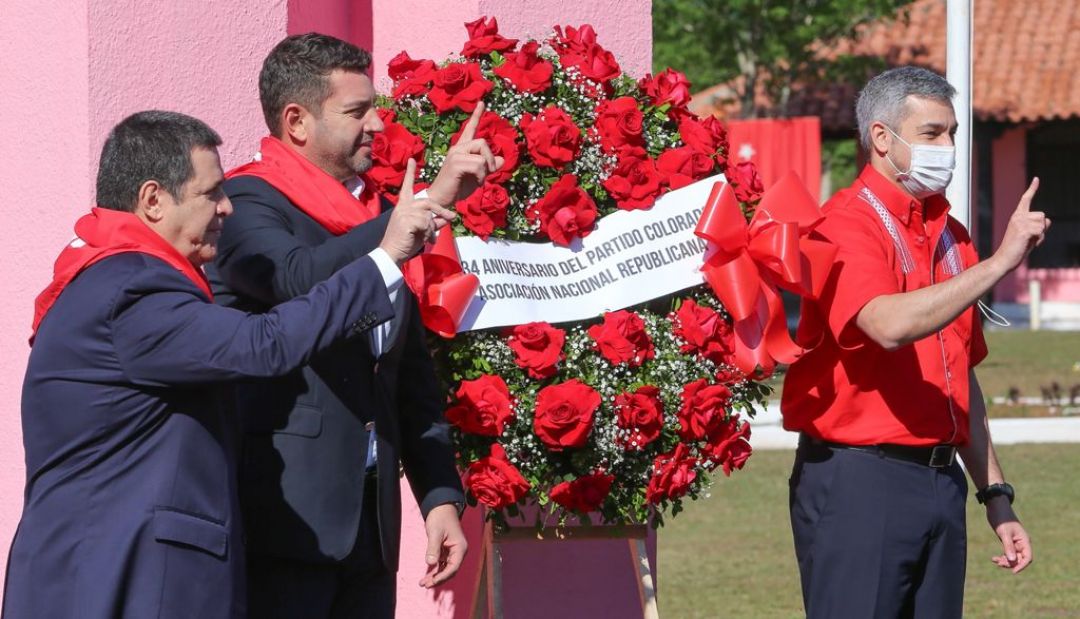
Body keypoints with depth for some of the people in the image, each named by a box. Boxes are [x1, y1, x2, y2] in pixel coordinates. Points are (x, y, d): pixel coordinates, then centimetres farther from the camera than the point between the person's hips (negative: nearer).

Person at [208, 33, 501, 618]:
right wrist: (430, 201, -29)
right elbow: (304, 278, -27)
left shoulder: (377, 218, 18)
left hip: (369, 529, 7)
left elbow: (414, 379, 20)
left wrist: (441, 498, 12)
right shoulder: (246, 205, -5)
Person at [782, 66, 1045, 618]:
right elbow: (890, 324, -29)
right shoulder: (846, 225, -9)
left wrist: (995, 494, 21)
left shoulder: (951, 236, 16)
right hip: (858, 483, -8)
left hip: (942, 483, 8)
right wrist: (1000, 262, -27)